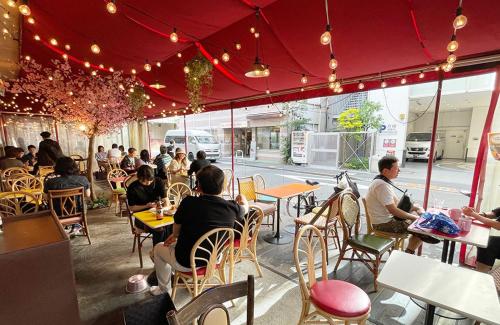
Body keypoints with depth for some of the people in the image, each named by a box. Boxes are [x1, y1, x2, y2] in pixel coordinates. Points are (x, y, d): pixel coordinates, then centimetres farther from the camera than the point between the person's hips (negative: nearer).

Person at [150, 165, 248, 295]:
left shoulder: (189, 203, -25)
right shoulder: (232, 208, -18)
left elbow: (176, 228, -5)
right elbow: (245, 208, 7)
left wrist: (175, 235, 19)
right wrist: (242, 199, 29)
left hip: (187, 263, -4)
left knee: (159, 247, 26)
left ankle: (162, 288, 44)